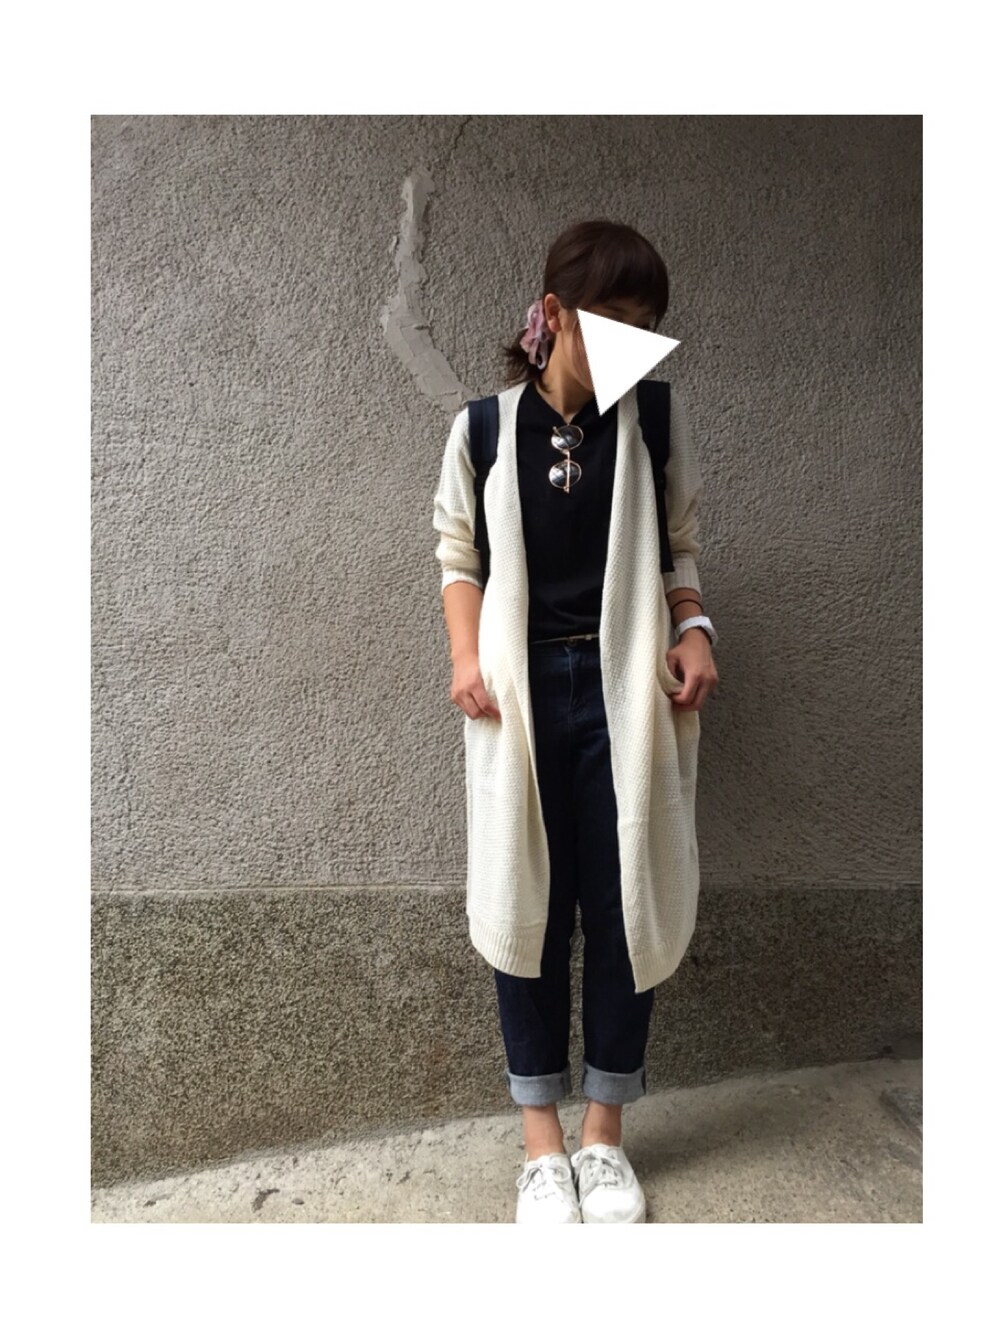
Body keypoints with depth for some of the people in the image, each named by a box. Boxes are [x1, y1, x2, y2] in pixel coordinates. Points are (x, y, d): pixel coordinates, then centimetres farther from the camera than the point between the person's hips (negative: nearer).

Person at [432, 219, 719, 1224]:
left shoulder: (656, 419, 6)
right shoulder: (482, 427, 3)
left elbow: (678, 546, 12)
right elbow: (457, 553, 9)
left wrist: (693, 629, -6)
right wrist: (466, 653, -6)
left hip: (624, 690, 1)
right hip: (521, 692, 0)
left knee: (626, 906, 5)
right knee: (527, 909, 5)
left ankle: (604, 1134, 28)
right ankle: (542, 1140, 26)